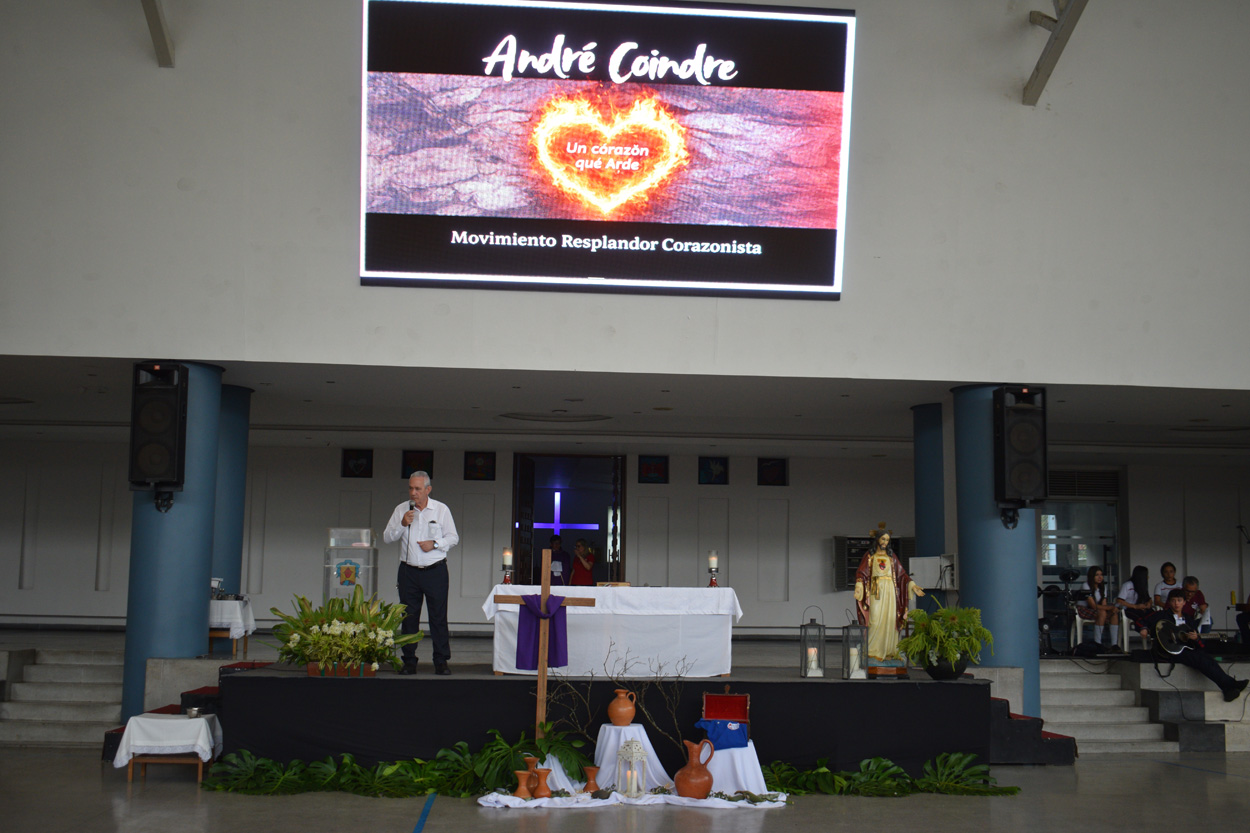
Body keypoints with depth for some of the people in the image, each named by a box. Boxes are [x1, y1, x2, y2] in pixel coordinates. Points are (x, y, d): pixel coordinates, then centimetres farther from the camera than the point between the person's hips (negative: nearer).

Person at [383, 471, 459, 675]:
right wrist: (402, 524, -11)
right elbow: (387, 537, 5)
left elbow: (453, 537, 5)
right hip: (409, 571, 2)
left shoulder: (441, 509, 2)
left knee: (439, 616, -1)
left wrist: (435, 543, -11)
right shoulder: (401, 509, 6)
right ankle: (409, 662, 12)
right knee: (409, 617, 4)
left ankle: (441, 661, 5)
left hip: (435, 571, -2)